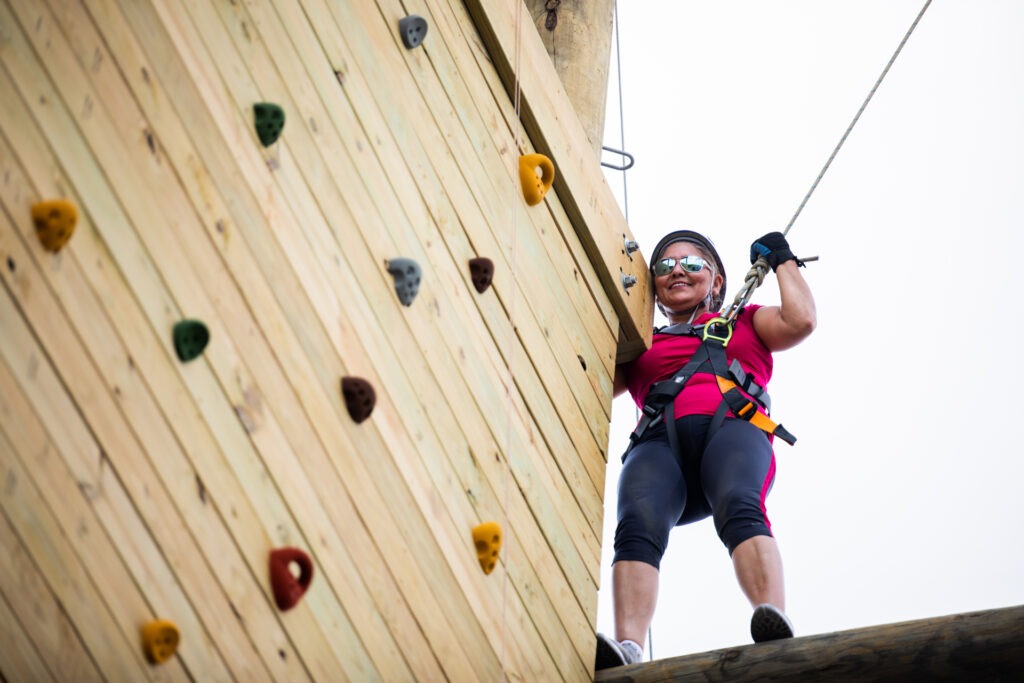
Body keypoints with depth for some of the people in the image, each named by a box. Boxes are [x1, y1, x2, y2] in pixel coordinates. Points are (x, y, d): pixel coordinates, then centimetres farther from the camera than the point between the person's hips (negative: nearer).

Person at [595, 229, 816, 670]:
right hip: (659, 440, 1)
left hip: (732, 427, -1)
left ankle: (775, 625, -58)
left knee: (739, 507, -38)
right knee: (637, 526, -34)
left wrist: (783, 261, 30)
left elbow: (800, 321, 16)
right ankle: (626, 649, -54)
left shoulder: (744, 322, 33)